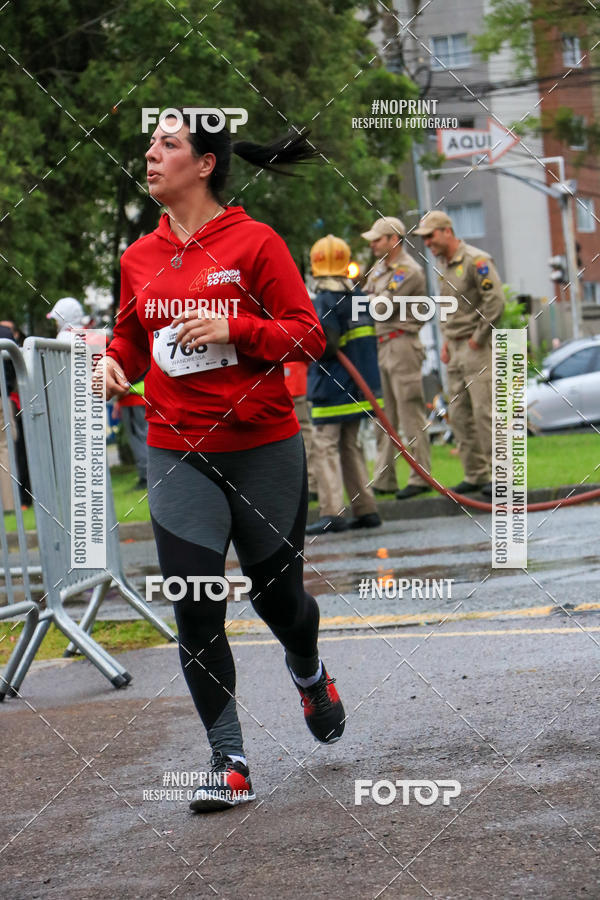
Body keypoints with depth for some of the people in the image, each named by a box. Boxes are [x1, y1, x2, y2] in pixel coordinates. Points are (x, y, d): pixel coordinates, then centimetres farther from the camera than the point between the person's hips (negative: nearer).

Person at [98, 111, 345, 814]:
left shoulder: (255, 243, -6)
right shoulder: (140, 257, 7)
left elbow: (308, 335, -7)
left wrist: (233, 330, -21)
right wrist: (113, 360, -1)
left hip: (264, 449, -3)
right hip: (177, 453, 3)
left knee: (276, 593, 9)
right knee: (195, 610, -7)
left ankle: (308, 672, 46)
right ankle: (228, 762, 3)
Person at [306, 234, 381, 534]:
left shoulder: (325, 301, -15)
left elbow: (326, 345, -23)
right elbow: (369, 341, 13)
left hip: (331, 387, -8)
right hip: (357, 386, 8)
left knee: (325, 447, -6)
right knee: (349, 446, 16)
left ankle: (332, 513, -14)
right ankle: (365, 509, 16)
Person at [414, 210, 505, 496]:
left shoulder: (476, 260, -11)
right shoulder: (443, 266, 16)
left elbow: (495, 300, -19)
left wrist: (479, 337, -15)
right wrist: (446, 341, 14)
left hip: (477, 348, -9)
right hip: (455, 349, 9)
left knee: (485, 412, -11)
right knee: (459, 415, 7)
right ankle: (474, 475, 13)